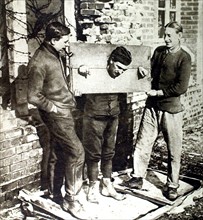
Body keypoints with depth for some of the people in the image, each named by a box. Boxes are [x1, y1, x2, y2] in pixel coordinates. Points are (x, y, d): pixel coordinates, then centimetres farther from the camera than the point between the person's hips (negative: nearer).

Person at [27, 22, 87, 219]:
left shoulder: (55, 54, 8)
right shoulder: (39, 62, -20)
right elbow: (33, 96, -18)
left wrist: (68, 101, 13)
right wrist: (54, 107, -12)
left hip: (64, 111, 9)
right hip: (56, 114, -9)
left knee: (61, 154, 14)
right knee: (77, 152, -9)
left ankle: (57, 194, 27)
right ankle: (71, 200, 4)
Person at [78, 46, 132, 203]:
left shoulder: (120, 76, -2)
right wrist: (80, 68, -35)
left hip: (113, 118, 5)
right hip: (94, 118, -5)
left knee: (109, 153, 13)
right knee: (94, 154, 4)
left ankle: (107, 185, 26)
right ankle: (93, 187, 17)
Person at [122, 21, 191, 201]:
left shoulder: (184, 58, -10)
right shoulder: (159, 51, 7)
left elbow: (181, 87, -17)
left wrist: (158, 92, -13)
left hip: (171, 109, -5)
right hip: (152, 105, 5)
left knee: (174, 150, 6)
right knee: (142, 143, 9)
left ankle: (172, 186, 21)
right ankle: (137, 178, 24)